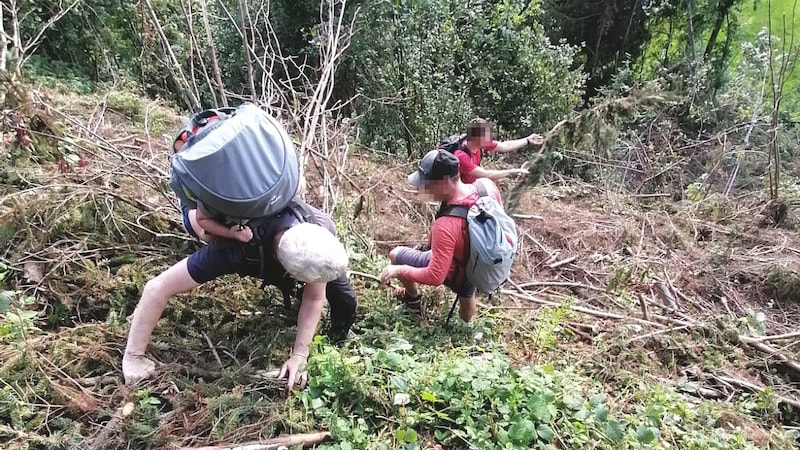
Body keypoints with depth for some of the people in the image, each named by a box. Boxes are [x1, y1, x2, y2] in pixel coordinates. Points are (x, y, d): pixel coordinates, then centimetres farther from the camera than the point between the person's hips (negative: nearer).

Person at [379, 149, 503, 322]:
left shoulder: (446, 226, -44)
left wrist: (399, 270, -22)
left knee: (395, 254, 14)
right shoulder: (487, 185, -24)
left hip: (456, 274, -6)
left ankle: (413, 298, 38)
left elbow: (435, 277, -36)